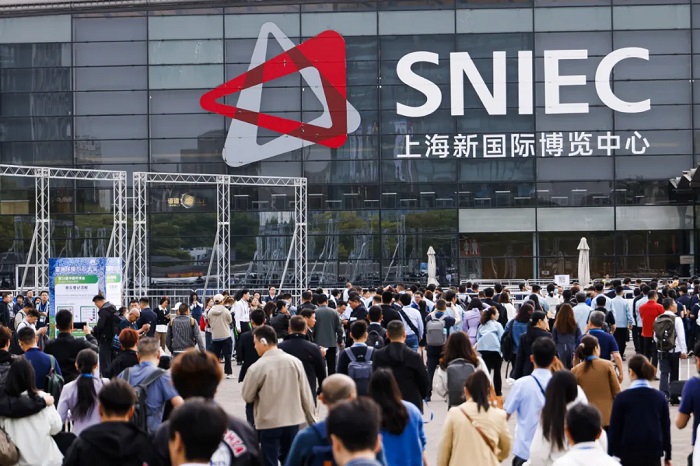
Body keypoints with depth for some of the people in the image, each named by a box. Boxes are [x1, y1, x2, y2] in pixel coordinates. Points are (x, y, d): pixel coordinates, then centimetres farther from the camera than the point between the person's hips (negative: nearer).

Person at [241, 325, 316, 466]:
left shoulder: (257, 367, -14)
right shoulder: (295, 362, -3)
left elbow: (247, 397, -5)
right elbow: (306, 395, 1)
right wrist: (312, 420, 11)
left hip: (269, 423, -4)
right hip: (293, 420, 4)